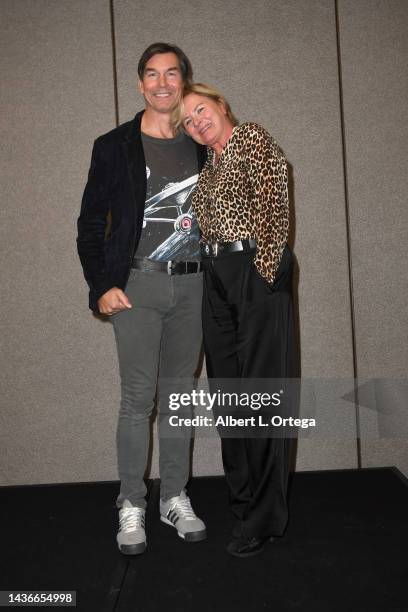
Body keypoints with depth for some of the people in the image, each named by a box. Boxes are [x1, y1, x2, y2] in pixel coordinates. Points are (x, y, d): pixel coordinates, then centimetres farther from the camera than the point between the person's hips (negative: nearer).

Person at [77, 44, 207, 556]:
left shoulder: (202, 146, 11)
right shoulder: (114, 147, 2)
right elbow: (91, 222, 2)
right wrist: (101, 286, -8)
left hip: (192, 285, 3)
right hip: (136, 286, -3)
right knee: (138, 398, -2)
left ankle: (175, 498, 22)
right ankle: (131, 507, 13)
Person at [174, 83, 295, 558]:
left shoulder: (253, 137, -1)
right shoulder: (207, 164, 21)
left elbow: (274, 205, -11)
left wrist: (263, 269, -16)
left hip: (255, 272, -8)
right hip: (216, 277, 8)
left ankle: (265, 515, 5)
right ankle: (241, 496, 24)